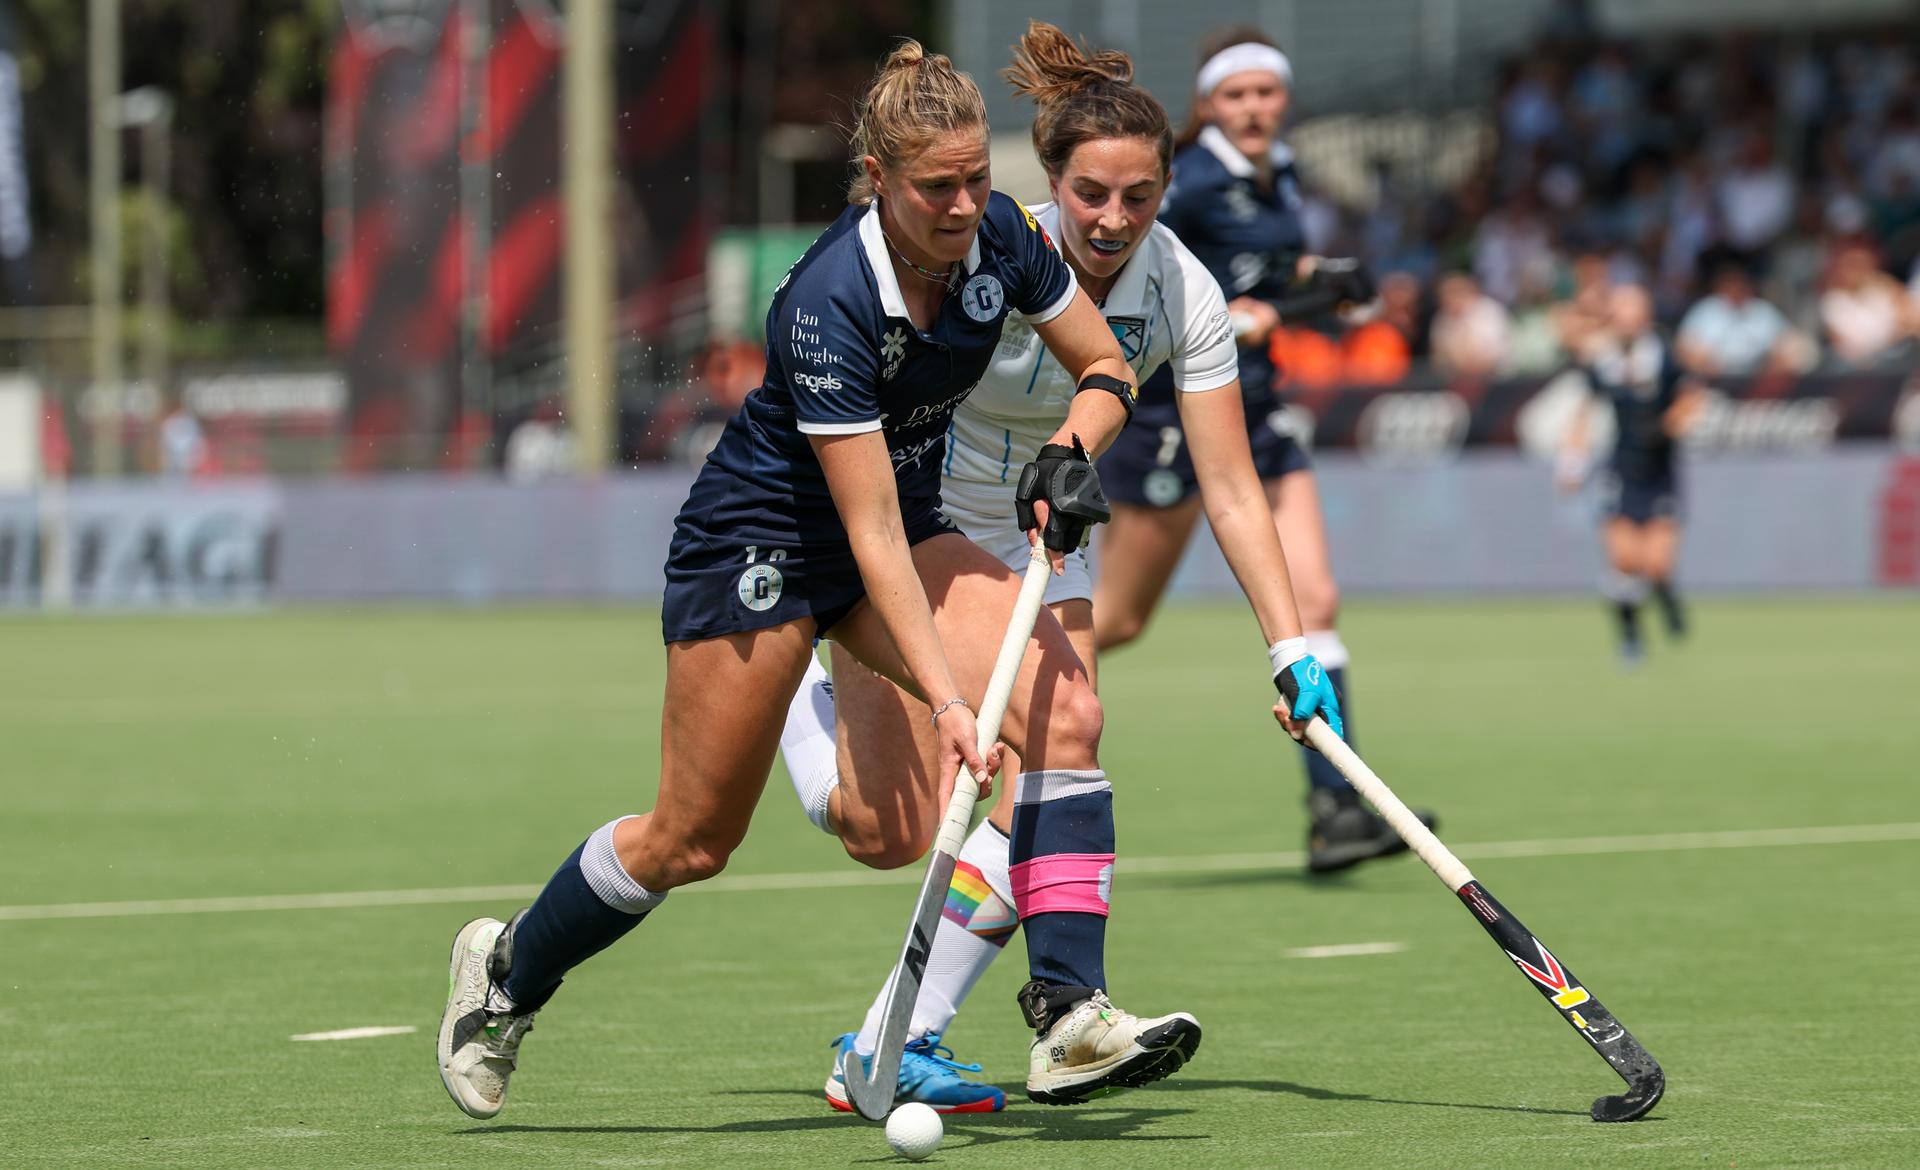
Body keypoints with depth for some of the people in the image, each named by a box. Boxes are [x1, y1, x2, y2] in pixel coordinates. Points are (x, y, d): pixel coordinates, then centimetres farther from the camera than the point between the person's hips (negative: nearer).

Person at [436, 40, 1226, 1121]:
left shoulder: (1000, 237, -13)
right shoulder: (828, 304, -32)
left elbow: (1107, 365, 3)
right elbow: (872, 534, -31)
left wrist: (1070, 450, -18)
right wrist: (943, 696, -34)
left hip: (909, 521, 6)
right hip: (758, 537, -6)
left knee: (1065, 703, -20)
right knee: (693, 842, 2)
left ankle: (1071, 1015, -23)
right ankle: (506, 973, 30)